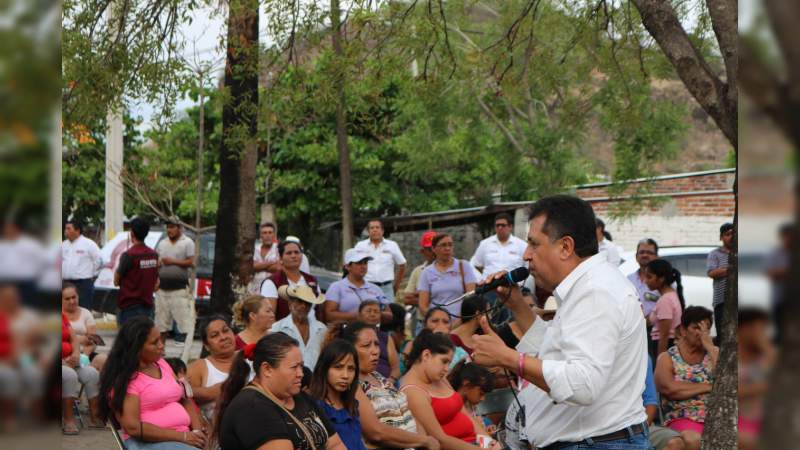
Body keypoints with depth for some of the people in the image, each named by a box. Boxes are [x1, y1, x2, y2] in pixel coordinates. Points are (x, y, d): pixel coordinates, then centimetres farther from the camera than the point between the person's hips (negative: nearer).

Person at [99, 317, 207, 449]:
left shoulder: (161, 363, 14)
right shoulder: (124, 379, -7)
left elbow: (185, 400, 16)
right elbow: (133, 427, -15)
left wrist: (197, 431, -3)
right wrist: (182, 436, -16)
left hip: (185, 436, 7)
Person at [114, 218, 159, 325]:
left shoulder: (128, 255, -15)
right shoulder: (154, 255, 6)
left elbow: (116, 281, -7)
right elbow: (156, 283, 12)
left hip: (130, 306, -6)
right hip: (147, 305, 6)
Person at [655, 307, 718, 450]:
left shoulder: (714, 353, 17)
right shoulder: (667, 358, 8)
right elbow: (669, 388, -11)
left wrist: (710, 347, -2)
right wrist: (708, 386, -5)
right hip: (683, 418, -3)